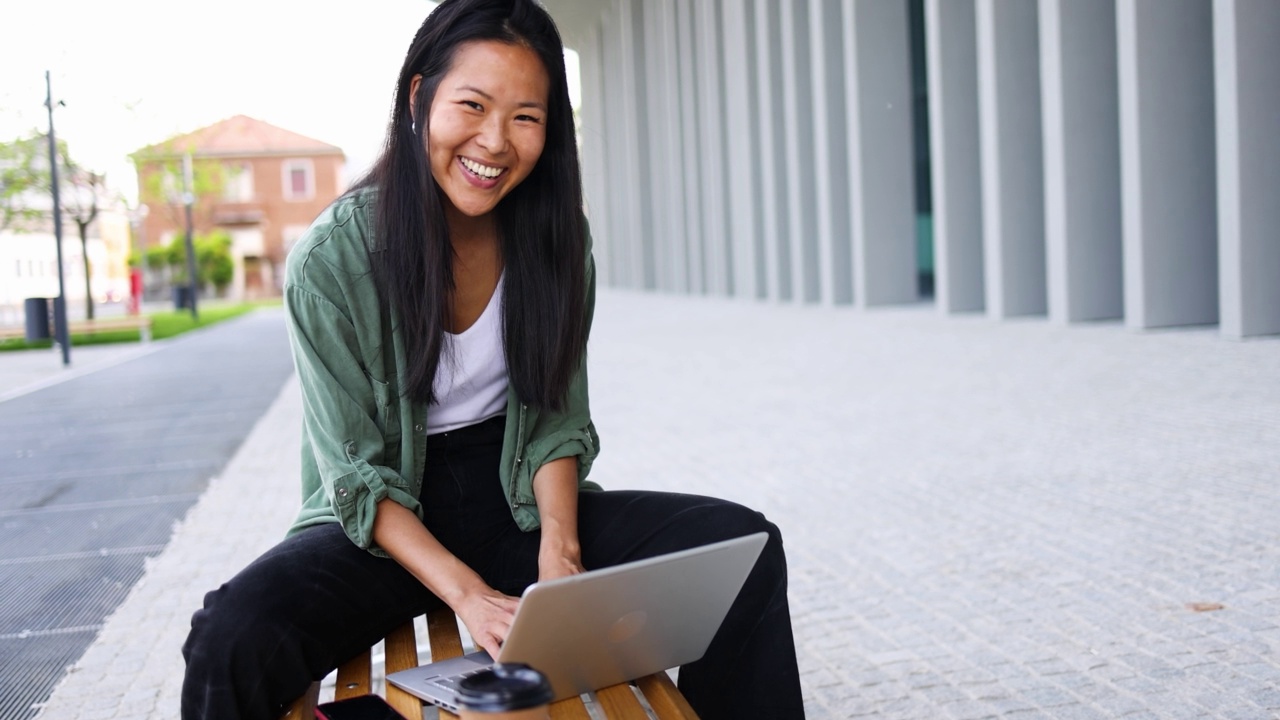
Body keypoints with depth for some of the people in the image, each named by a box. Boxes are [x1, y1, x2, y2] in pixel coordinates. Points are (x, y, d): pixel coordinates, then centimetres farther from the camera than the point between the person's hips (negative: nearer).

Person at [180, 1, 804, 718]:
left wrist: (559, 550, -16)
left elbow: (557, 424, 2)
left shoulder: (556, 240, -3)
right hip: (388, 524, -3)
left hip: (519, 498, 4)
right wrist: (468, 596, -27)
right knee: (232, 643, -34)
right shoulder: (331, 260, -15)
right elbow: (359, 478, -14)